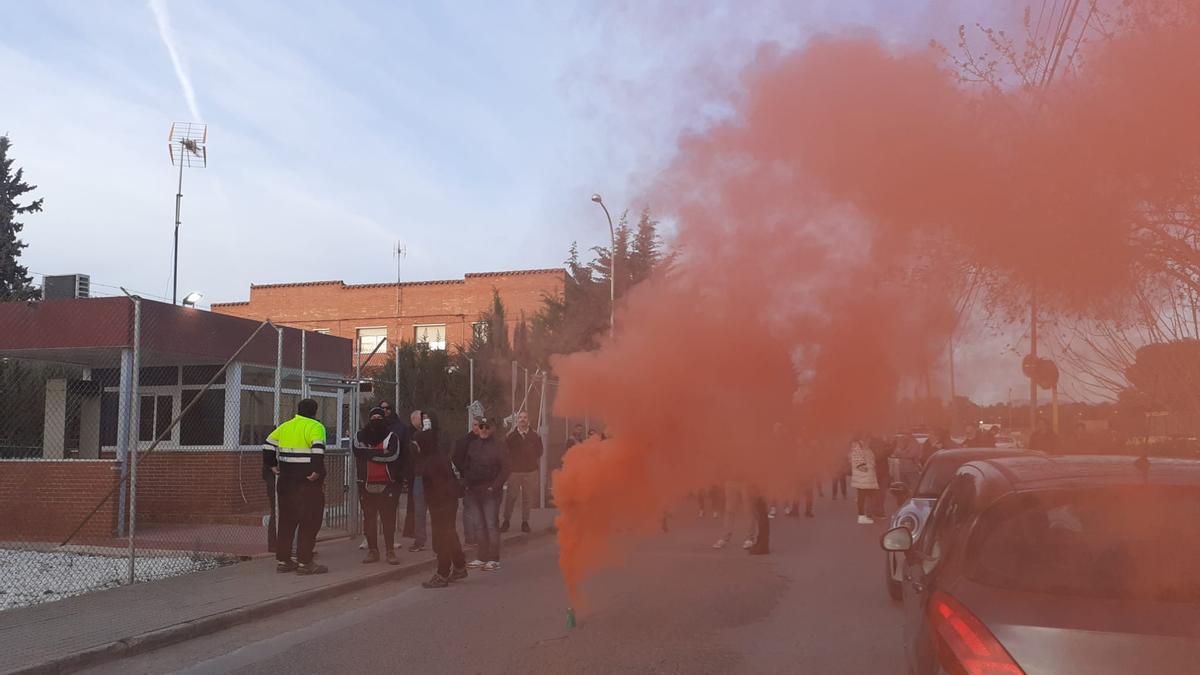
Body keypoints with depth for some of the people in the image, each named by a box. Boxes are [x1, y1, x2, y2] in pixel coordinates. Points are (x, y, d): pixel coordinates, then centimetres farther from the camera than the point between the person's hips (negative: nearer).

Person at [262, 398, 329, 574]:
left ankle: (282, 560, 19)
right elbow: (318, 449, -25)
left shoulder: (284, 427, 12)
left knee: (286, 520, 15)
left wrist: (272, 466, 16)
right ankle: (304, 563, -2)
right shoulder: (315, 427, -9)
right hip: (308, 482, -7)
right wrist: (317, 472, -21)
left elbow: (268, 446, 12)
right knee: (309, 522, -1)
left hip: (285, 481, 7)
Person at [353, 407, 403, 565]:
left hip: (387, 485, -2)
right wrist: (381, 453, -13)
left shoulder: (391, 437, 2)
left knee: (389, 519, -1)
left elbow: (393, 456, -15)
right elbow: (358, 451, -12)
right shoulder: (360, 436, 8)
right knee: (369, 519, 7)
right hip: (366, 485, 2)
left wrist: (370, 453, -11)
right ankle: (372, 550, 16)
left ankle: (390, 551, 5)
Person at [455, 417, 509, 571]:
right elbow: (463, 464, 13)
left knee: (491, 524, -5)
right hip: (473, 490, 5)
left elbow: (504, 469, -5)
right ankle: (481, 557, 17)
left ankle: (494, 559, -2)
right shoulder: (471, 444, 9)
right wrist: (465, 481, 1)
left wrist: (495, 486, -13)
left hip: (490, 491, -5)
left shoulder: (499, 446, -2)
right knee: (479, 525, 10)